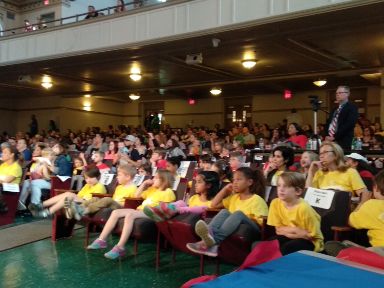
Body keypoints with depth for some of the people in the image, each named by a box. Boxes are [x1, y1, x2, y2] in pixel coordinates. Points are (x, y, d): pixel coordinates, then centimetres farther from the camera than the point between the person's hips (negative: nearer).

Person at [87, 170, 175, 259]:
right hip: (139, 210, 9)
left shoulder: (168, 192, 0)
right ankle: (101, 240, -12)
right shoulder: (152, 189, 25)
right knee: (115, 212, -9)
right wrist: (144, 183, 20)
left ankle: (120, 248, -39)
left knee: (130, 214, -37)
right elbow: (137, 195, 28)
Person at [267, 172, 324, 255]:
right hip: (290, 237, 4)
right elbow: (278, 230, -3)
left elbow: (312, 235, -15)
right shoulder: (275, 203, -10)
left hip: (310, 242, -4)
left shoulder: (303, 208, -24)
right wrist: (294, 230, -19)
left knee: (286, 248, -30)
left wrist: (286, 231, -18)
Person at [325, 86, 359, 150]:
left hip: (343, 143, -6)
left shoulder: (352, 108, -2)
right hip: (329, 141, 7)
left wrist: (334, 137, -17)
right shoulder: (335, 109, 21)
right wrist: (327, 136, 1)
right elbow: (328, 123, 19)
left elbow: (349, 125, -15)